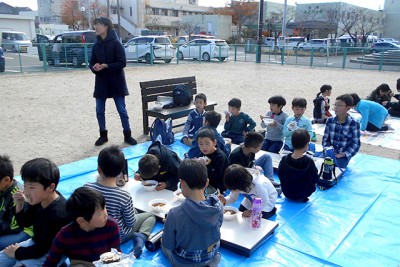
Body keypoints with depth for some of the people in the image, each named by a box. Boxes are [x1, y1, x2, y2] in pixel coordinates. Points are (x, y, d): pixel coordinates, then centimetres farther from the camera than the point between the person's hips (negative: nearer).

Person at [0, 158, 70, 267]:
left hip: (51, 254, -8)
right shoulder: (39, 199, -10)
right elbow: (25, 223, 6)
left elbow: (41, 250, -22)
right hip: (36, 243, 8)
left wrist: (17, 253, -7)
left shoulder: (58, 214, -32)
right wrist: (19, 205, -13)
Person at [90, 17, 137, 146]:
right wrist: (94, 67, -14)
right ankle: (103, 135, 23)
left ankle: (127, 135, 14)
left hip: (116, 82, -5)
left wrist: (106, 66, -23)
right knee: (99, 111, 8)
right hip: (101, 82, 5)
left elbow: (122, 63, -13)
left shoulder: (116, 43, -9)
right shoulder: (96, 45, 6)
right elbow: (91, 63, 9)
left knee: (122, 110, 3)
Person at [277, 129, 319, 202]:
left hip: (286, 193, 4)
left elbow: (280, 176, -4)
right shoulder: (309, 162, -26)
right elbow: (315, 179, -12)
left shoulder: (284, 159, -19)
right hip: (303, 195, -4)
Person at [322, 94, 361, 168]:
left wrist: (344, 154, -16)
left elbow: (356, 144, -6)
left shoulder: (354, 124, -9)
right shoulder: (330, 120, 2)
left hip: (344, 155, -3)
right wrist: (326, 149, -9)